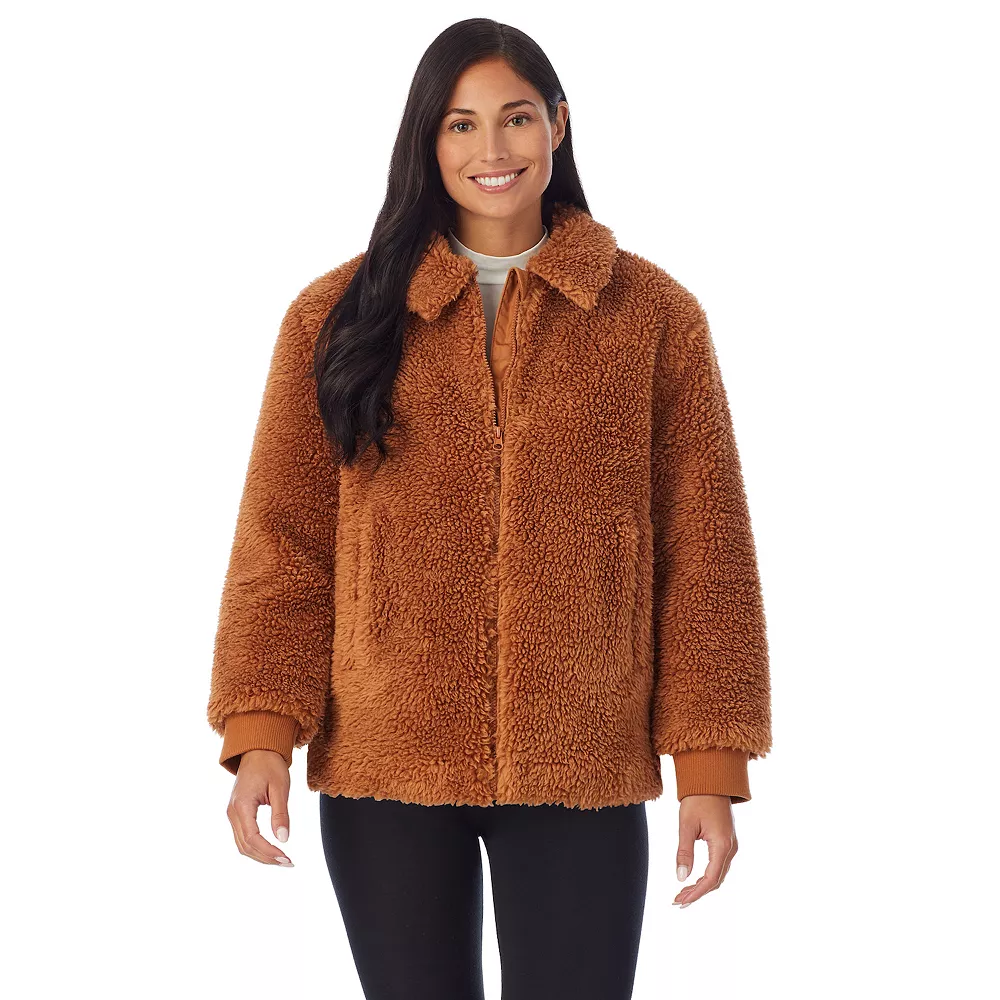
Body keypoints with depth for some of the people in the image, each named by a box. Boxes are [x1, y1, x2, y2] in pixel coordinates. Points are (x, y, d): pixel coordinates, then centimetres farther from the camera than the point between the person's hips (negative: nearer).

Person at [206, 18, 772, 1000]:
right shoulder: (339, 316, 4)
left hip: (580, 769, 0)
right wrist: (261, 733, -8)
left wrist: (711, 765, -3)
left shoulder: (652, 314, 4)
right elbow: (283, 540, 3)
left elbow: (704, 551, 2)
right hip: (384, 767, 1)